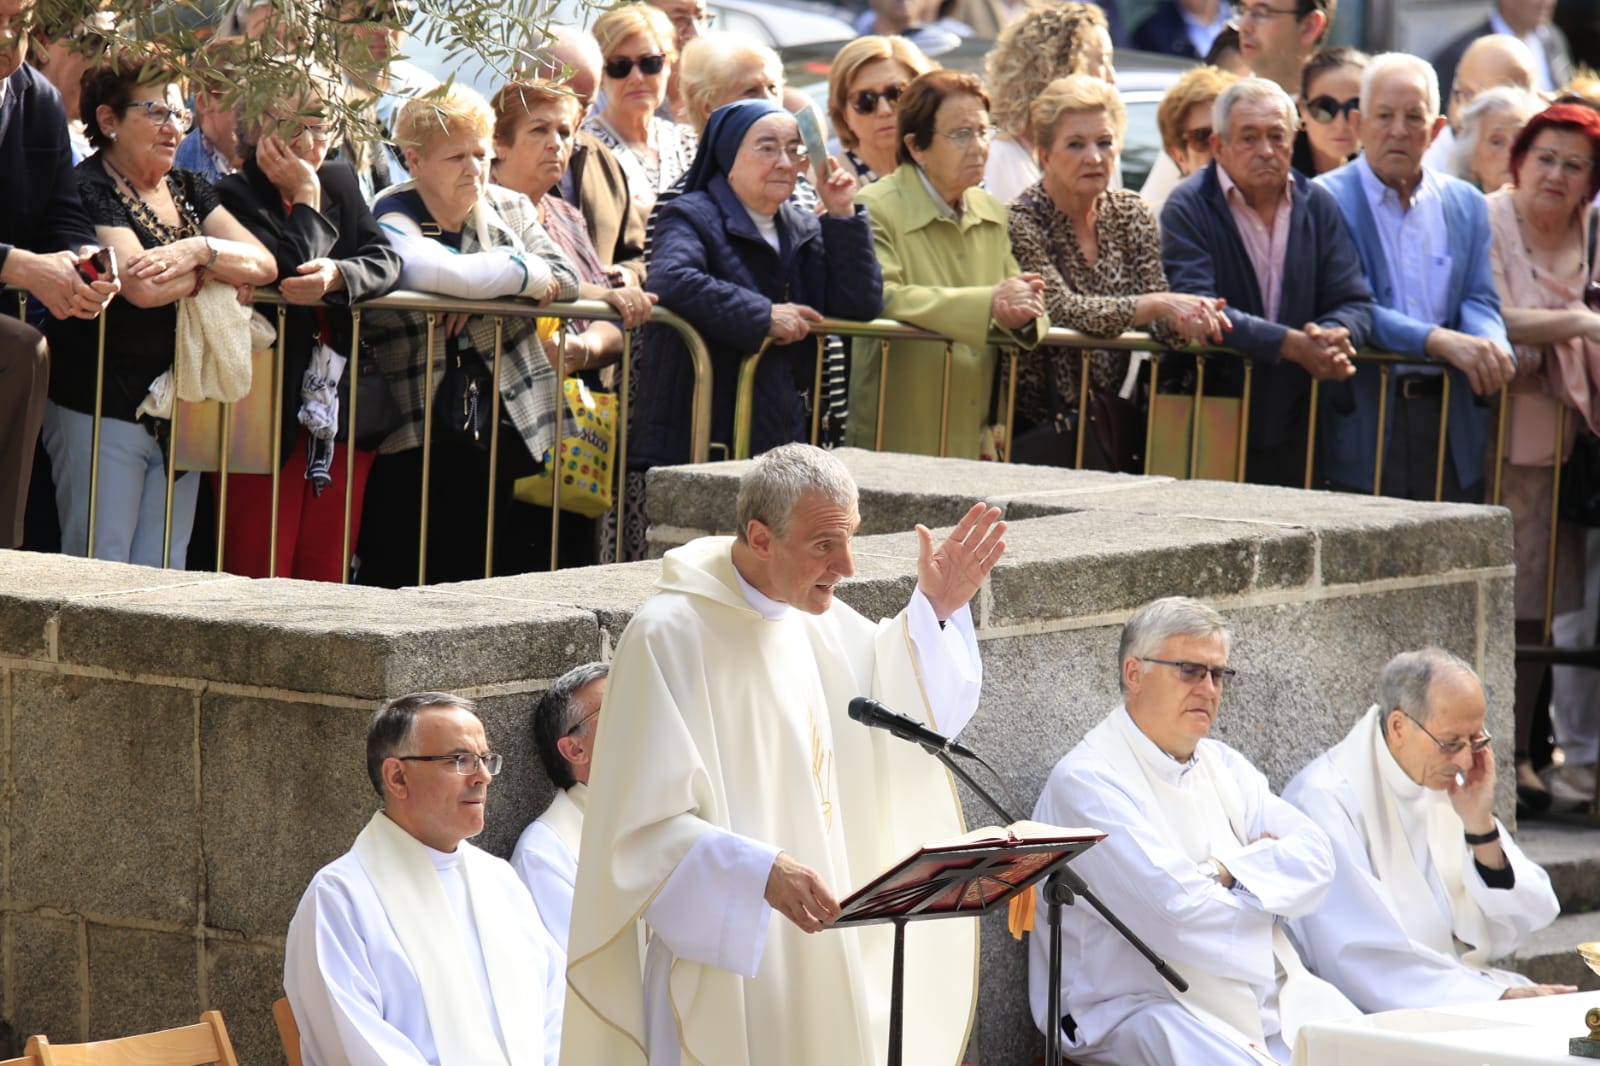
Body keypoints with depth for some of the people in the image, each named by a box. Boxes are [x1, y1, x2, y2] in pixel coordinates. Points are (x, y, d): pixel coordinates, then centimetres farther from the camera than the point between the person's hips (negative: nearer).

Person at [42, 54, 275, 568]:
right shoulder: (89, 189, -8)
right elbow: (143, 286, -21)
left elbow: (264, 264, 5)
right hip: (104, 407, -7)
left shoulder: (189, 190, 16)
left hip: (179, 410, 7)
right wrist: (217, 268, -4)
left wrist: (201, 249, -14)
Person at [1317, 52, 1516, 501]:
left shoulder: (1466, 204, 16)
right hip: (1363, 418, -4)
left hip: (1450, 421, 4)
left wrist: (1490, 345, -16)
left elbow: (1479, 302, 9)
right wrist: (1438, 341, -23)